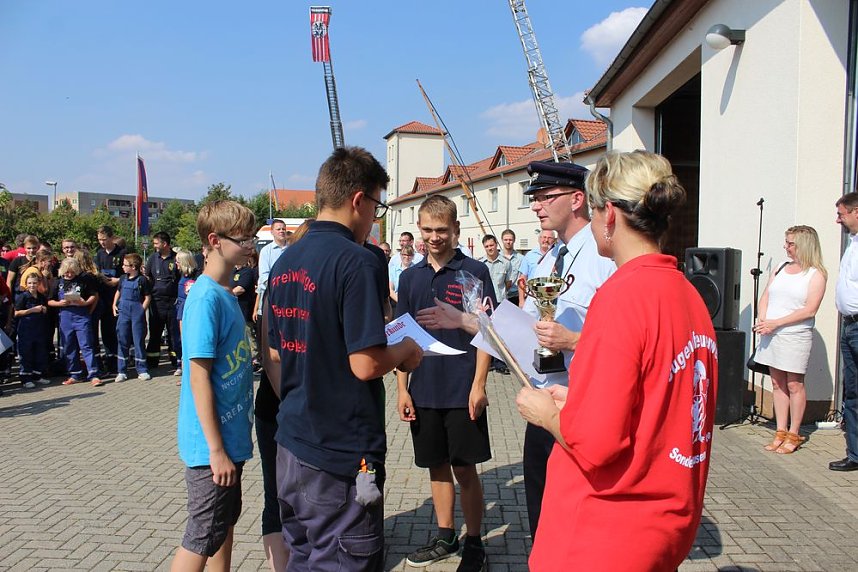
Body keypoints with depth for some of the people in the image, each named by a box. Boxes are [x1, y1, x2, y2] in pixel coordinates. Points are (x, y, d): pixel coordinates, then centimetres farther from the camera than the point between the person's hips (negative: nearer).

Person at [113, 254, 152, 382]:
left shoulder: (142, 280, -7)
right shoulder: (123, 278, 8)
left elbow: (148, 297, -4)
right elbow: (118, 292, 22)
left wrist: (141, 310, -11)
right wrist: (114, 305, 11)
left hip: (137, 313, -4)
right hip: (123, 312, 4)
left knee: (139, 341, 1)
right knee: (122, 341, 6)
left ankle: (142, 370, 8)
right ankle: (121, 371, 14)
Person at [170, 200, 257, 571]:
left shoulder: (226, 293, 7)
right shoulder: (206, 297, -19)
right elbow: (199, 378, -21)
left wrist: (229, 445, 17)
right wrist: (216, 450, -20)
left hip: (231, 435, 9)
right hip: (212, 443, -9)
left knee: (227, 519, 21)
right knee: (203, 538, 4)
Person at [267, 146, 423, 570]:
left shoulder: (284, 262, 7)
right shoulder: (357, 262, -18)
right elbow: (366, 365, -23)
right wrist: (406, 351, -4)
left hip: (292, 443, 8)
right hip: (343, 453, -8)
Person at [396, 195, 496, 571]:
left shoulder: (475, 272, -5)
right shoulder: (410, 277, 7)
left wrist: (478, 385, -12)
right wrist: (402, 388, 4)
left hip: (462, 391, -4)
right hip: (424, 391, 4)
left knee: (465, 469, 5)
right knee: (437, 466, 15)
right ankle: (445, 537, 32)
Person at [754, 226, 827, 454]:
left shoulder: (816, 274, -4)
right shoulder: (781, 267, 14)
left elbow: (809, 310, -13)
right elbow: (765, 296, 12)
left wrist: (776, 323, -17)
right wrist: (762, 320, -6)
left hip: (795, 336, -6)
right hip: (771, 335, 6)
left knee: (794, 385, 1)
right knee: (777, 384, 9)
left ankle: (794, 435, 11)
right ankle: (781, 432, 17)